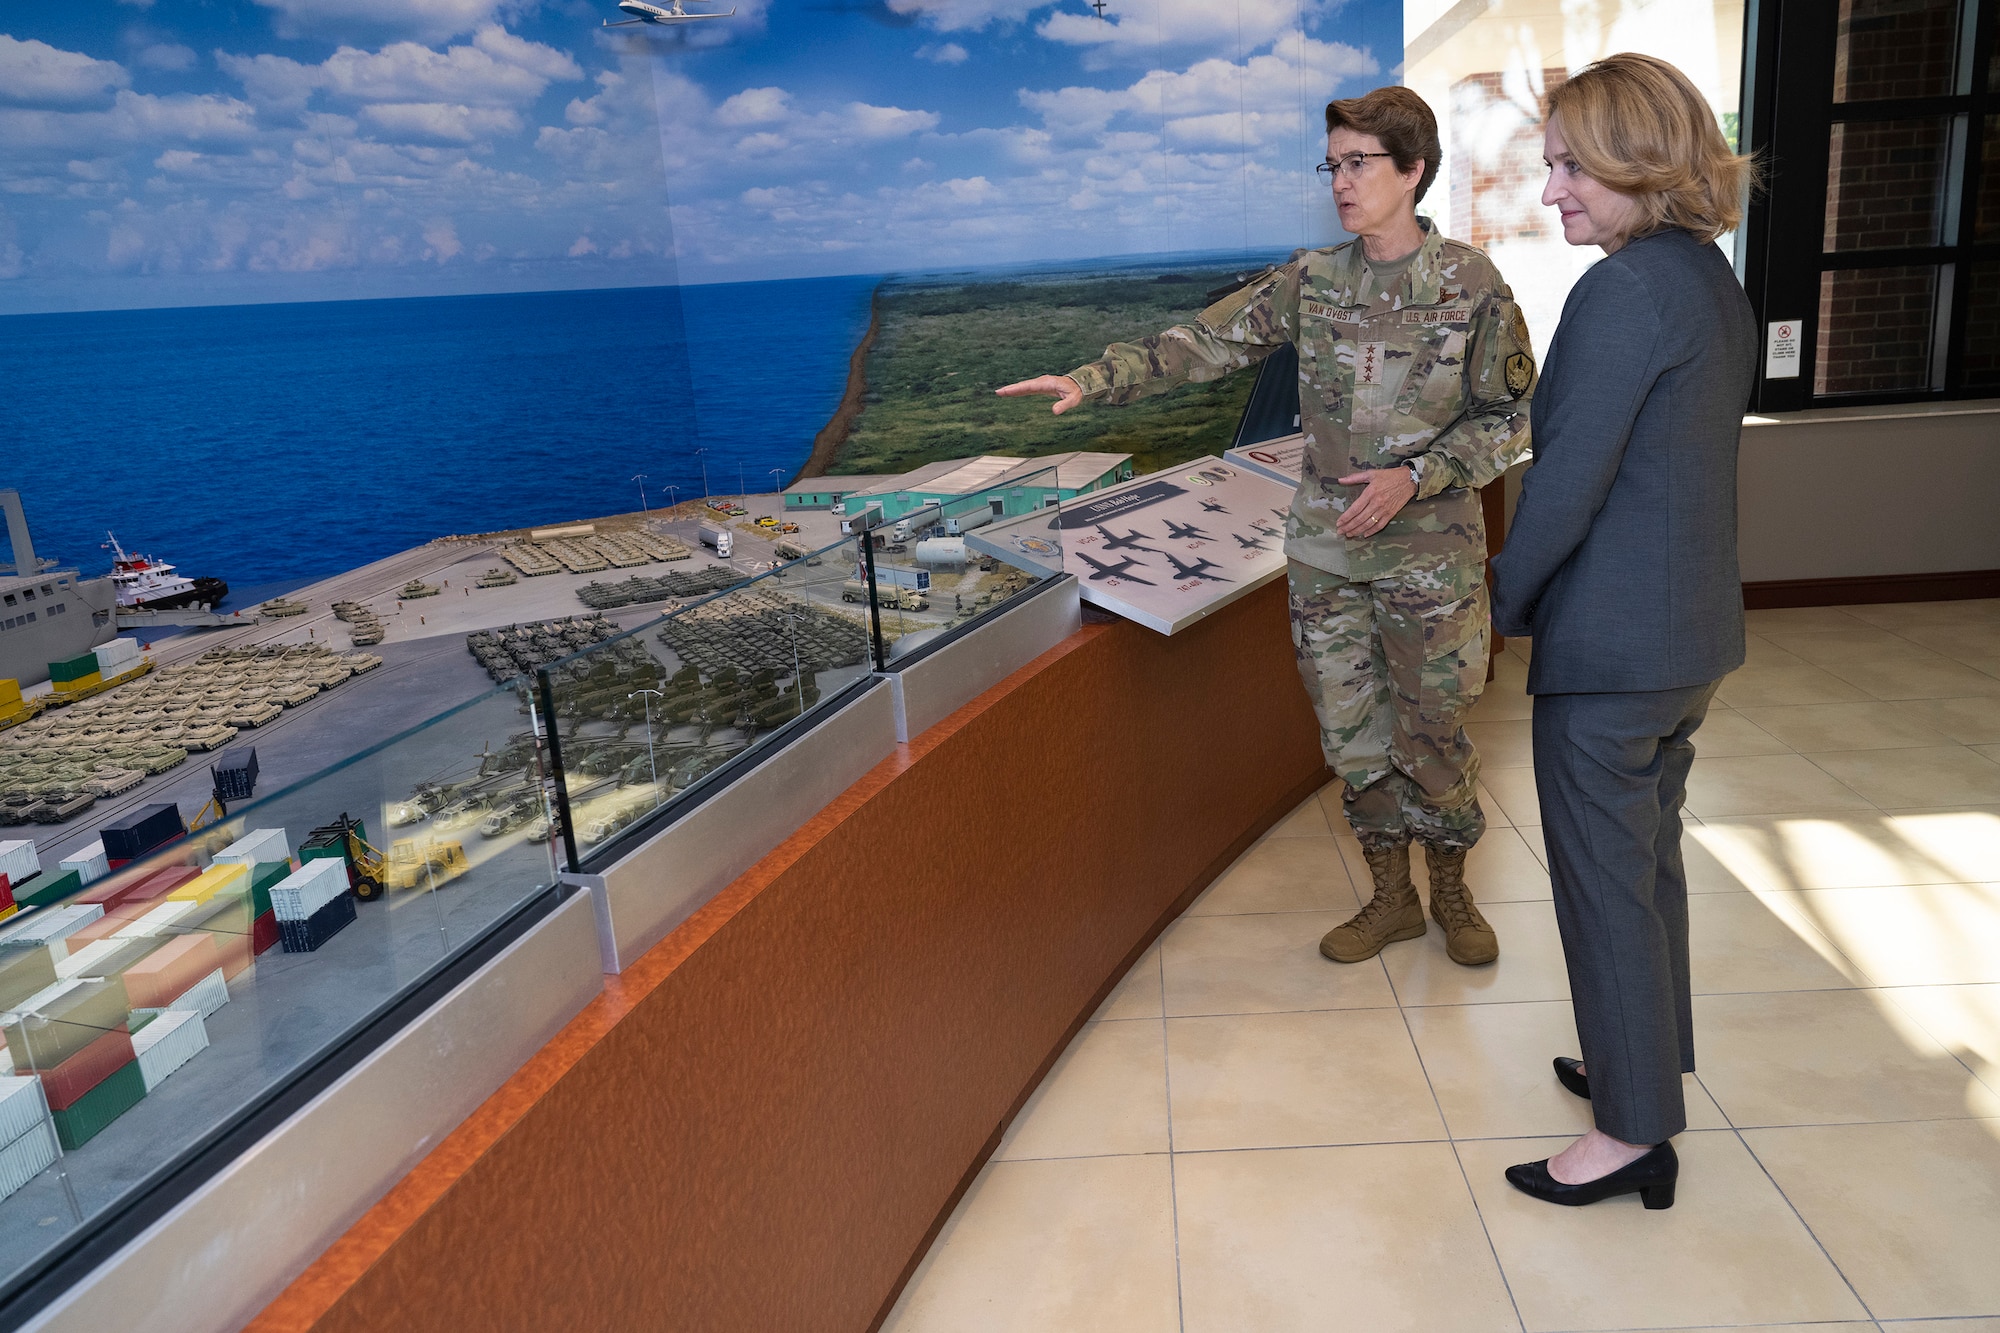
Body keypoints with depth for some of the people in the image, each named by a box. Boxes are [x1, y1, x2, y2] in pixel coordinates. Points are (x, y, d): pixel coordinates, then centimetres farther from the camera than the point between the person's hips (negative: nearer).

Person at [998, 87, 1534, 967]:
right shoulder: (1309, 281, 2)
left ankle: (1450, 891, 32)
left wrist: (1415, 476, -16)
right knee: (1351, 730, 10)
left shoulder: (1471, 286, -6)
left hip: (1429, 555, -3)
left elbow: (1511, 420, -3)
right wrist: (1094, 379, -11)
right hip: (1324, 552, 3)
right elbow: (1202, 344, 0)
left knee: (1433, 731, 7)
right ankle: (1391, 899, 29)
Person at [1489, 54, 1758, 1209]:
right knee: (1650, 857, 21)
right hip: (1695, 630, 10)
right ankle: (1648, 1063, 38)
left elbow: (1570, 476, -21)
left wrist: (1506, 601, -6)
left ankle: (1637, 1134, 17)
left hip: (1609, 646, -9)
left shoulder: (1626, 290, -19)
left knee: (1604, 880, 3)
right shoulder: (1715, 281, 10)